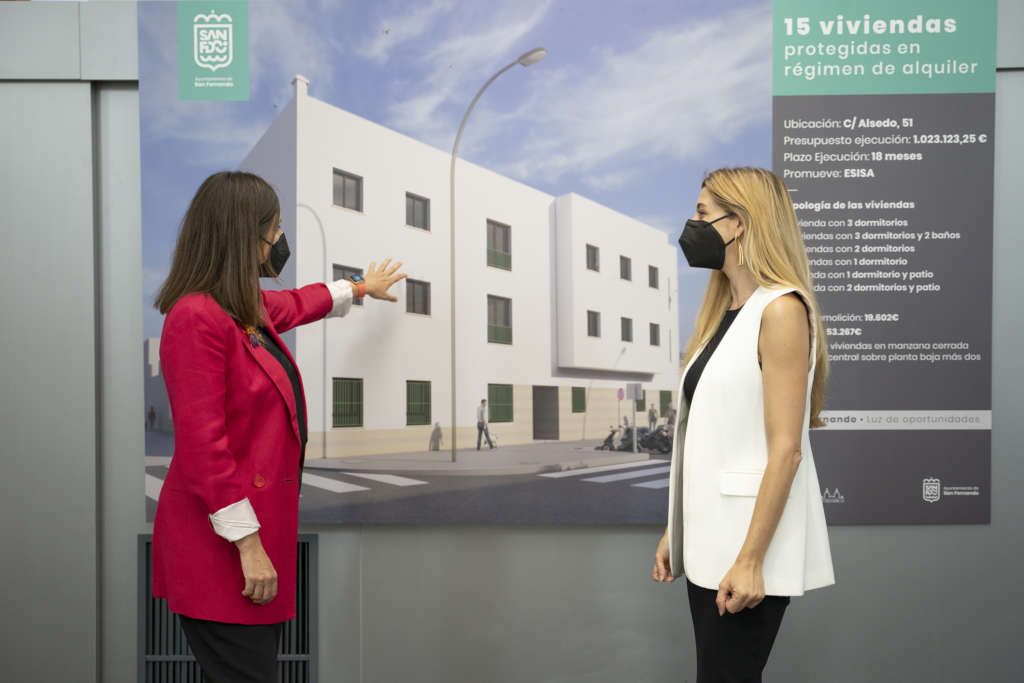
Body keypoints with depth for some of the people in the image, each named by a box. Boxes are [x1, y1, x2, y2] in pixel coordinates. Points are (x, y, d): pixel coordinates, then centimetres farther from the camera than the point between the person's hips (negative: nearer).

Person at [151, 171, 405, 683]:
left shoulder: (250, 309, 11)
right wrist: (248, 545, -19)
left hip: (262, 523, 9)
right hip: (223, 545, -9)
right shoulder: (197, 319, -17)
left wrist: (363, 288, 50)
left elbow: (296, 303, 35)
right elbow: (203, 447, -21)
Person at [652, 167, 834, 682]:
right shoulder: (724, 311, 12)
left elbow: (786, 450, -17)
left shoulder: (781, 309, -13)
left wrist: (750, 560, -19)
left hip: (749, 547, -8)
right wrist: (674, 530, 14)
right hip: (708, 542, 8)